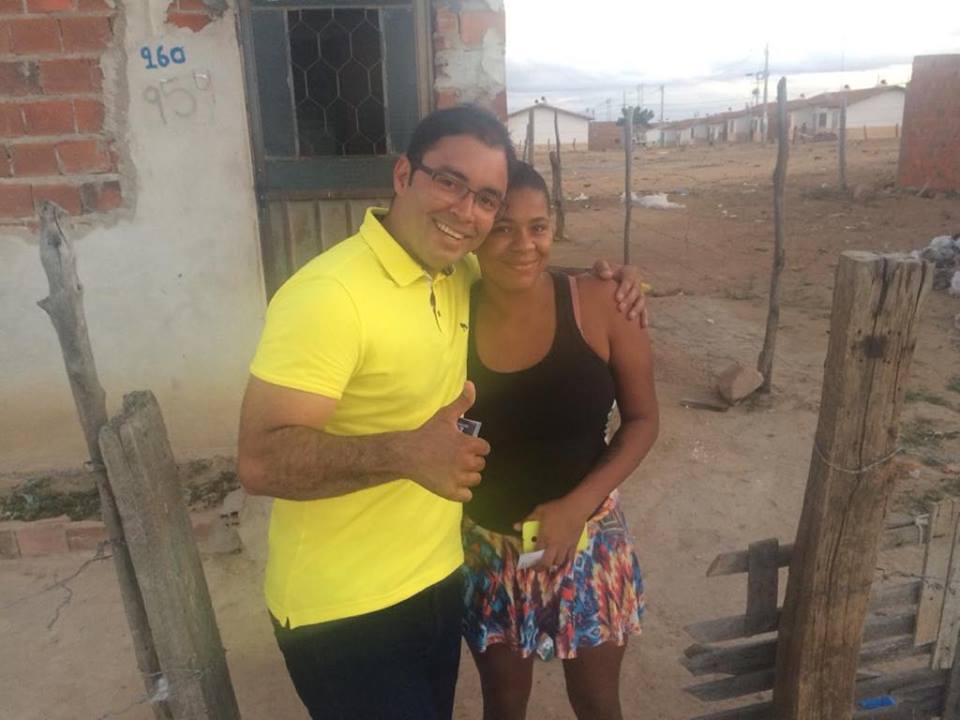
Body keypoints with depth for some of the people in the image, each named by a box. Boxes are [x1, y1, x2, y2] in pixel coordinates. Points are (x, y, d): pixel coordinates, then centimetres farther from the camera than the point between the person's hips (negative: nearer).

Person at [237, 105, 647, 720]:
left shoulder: (464, 276, 0)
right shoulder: (328, 296, -24)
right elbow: (261, 461, -27)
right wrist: (405, 452, -41)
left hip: (438, 580, 7)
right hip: (344, 611, -7)